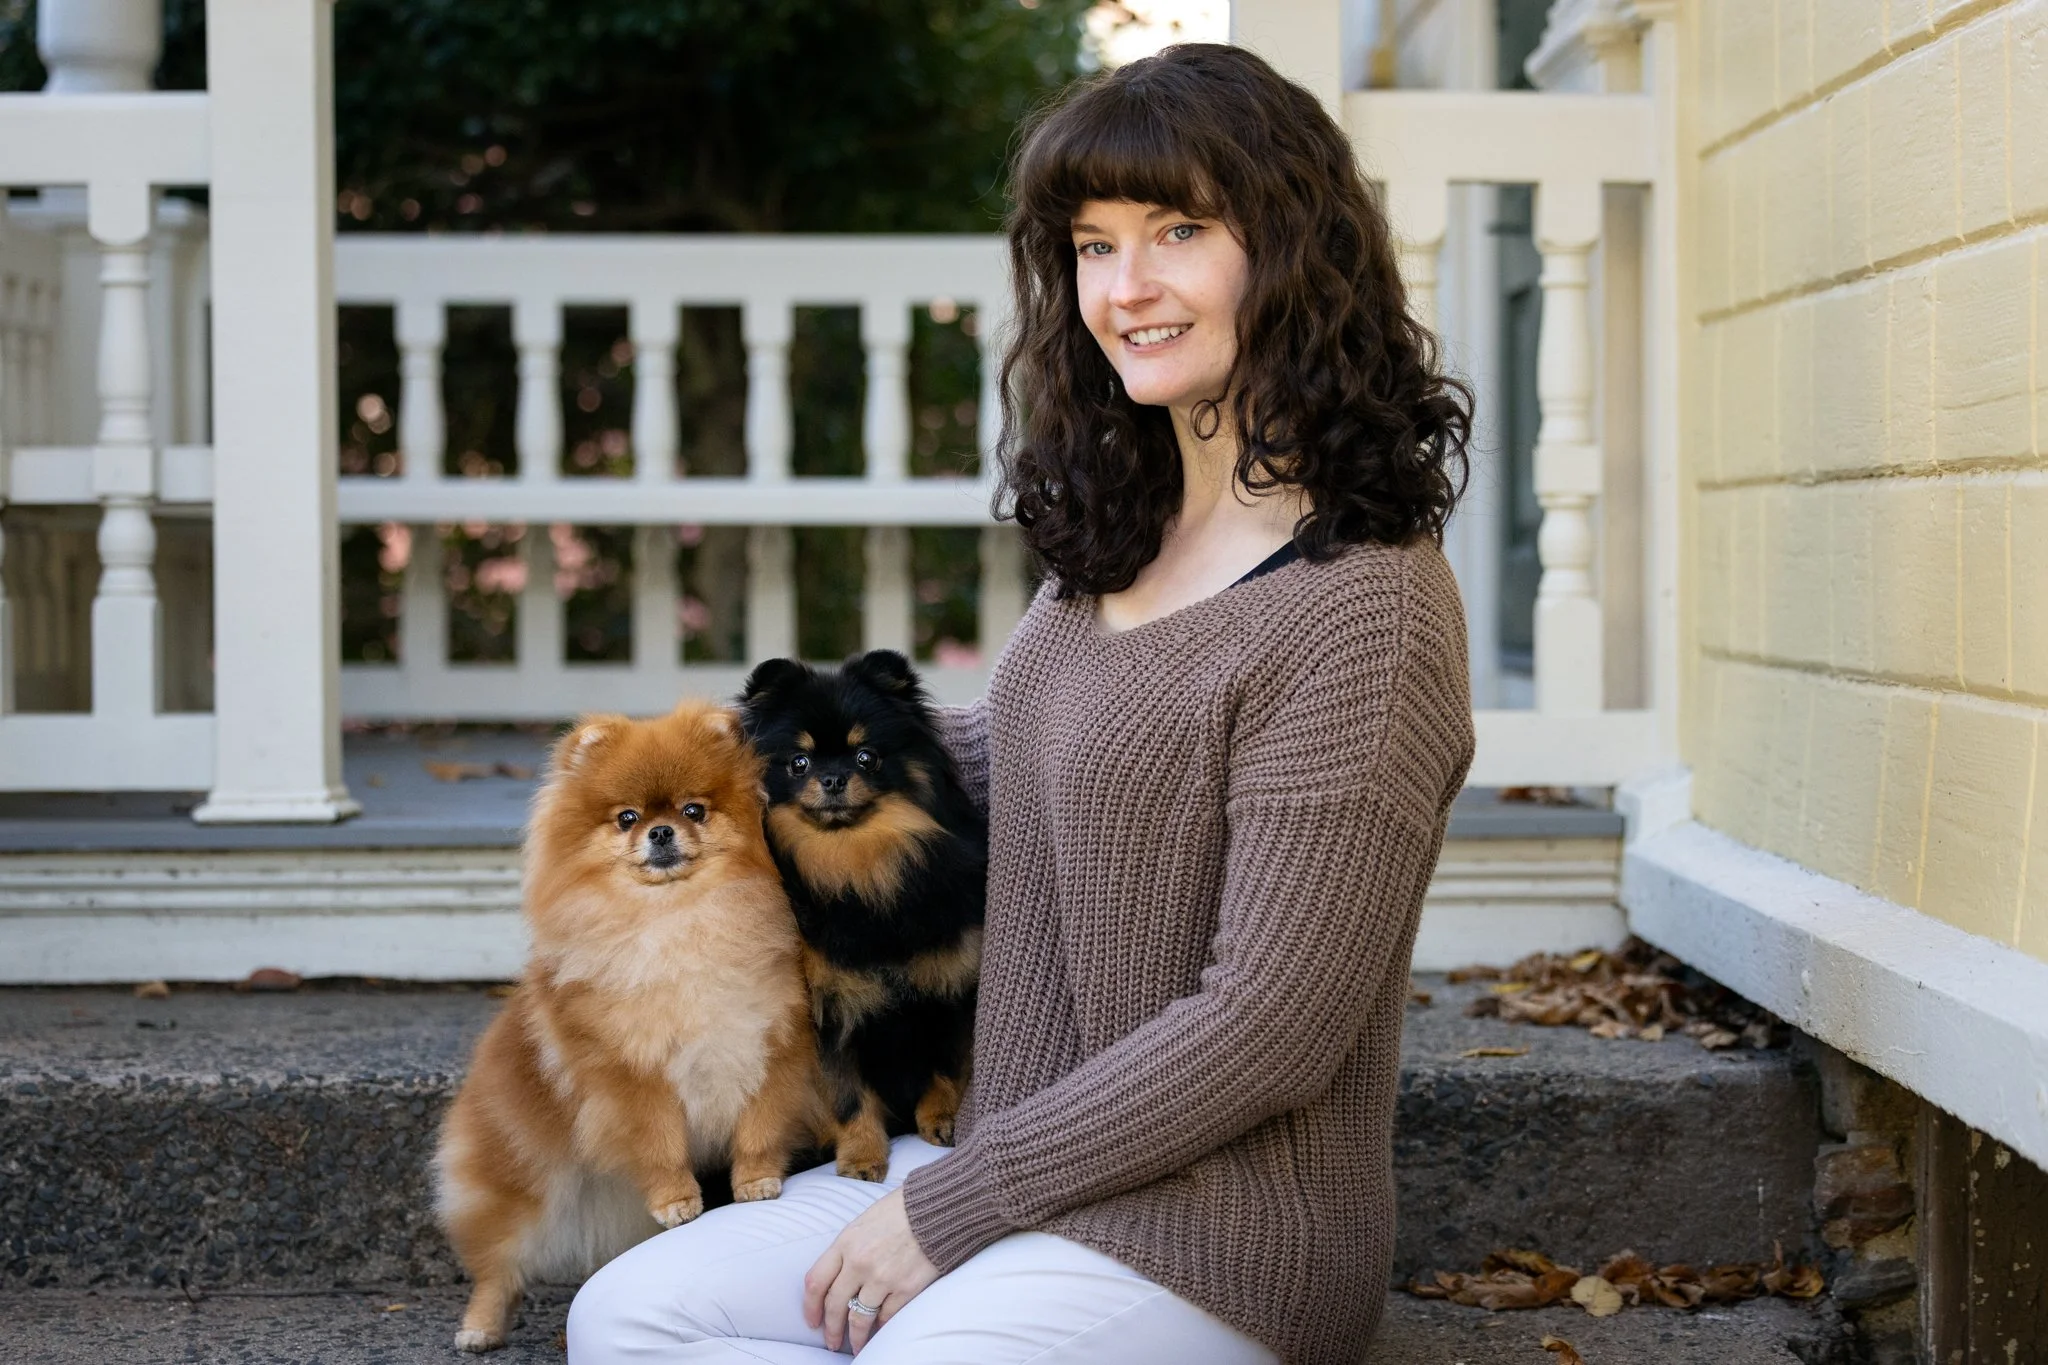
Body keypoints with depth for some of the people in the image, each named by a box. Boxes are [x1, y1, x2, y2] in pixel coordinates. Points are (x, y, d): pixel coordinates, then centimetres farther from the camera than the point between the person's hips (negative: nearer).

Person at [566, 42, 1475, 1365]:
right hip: (1011, 1175, 9)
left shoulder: (1362, 609, -19)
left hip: (1206, 1238, -9)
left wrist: (949, 1205, -16)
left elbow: (1269, 1027, -21)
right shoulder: (1115, 547, 8)